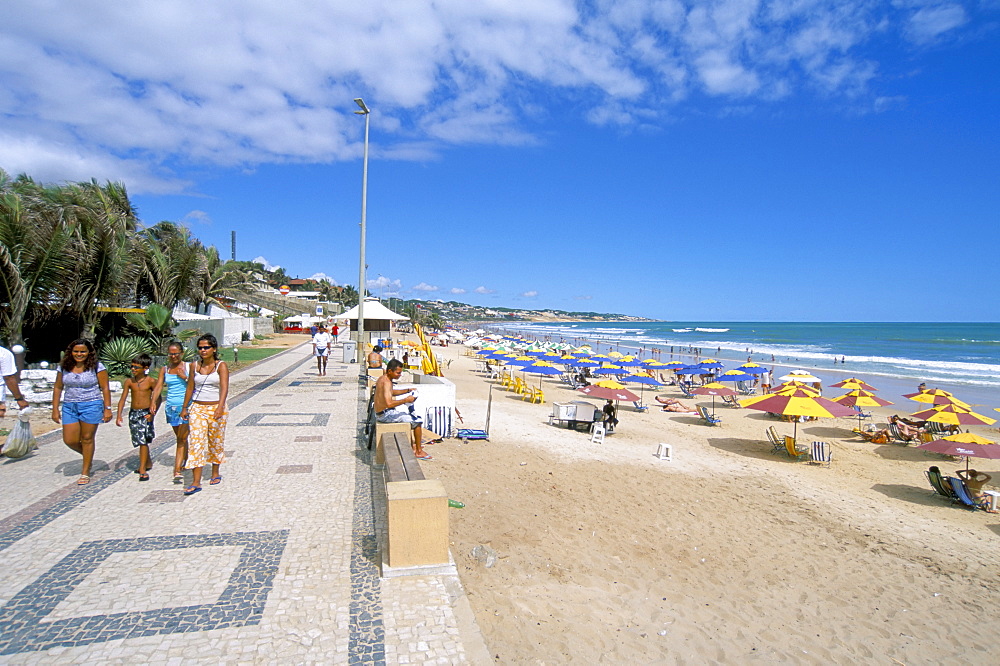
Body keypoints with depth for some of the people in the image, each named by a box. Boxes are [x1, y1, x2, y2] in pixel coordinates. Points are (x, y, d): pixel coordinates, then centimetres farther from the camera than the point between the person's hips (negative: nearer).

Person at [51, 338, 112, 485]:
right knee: (69, 440, 2)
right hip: (69, 407, 4)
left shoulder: (97, 367, -5)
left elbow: (105, 388, -5)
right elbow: (57, 388, 12)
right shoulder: (64, 367, 6)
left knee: (87, 439, 3)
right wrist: (55, 409, 8)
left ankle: (85, 473, 15)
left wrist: (107, 409, -9)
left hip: (91, 406, -4)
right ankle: (87, 456, 34)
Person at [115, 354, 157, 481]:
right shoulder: (129, 382, 3)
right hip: (133, 413, 4)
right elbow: (122, 399, 3)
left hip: (146, 413, -4)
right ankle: (148, 463, 32)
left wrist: (153, 413, -10)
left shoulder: (151, 381, -6)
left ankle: (142, 470, -7)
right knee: (140, 441, 14)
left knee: (143, 441, -10)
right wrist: (119, 416, -5)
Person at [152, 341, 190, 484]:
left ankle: (177, 471, -10)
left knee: (181, 438, -8)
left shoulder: (188, 367, -1)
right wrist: (154, 402, -15)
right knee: (180, 438, 15)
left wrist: (185, 377, -18)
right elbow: (158, 386, -1)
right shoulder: (164, 369, 10)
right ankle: (186, 462, 31)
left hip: (186, 406, -4)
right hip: (171, 406, 4)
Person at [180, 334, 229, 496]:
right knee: (195, 442, -6)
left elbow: (224, 388, -18)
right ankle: (196, 482, -6)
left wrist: (220, 408, -30)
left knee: (216, 442, 10)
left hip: (216, 408, -2)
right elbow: (190, 388, 13)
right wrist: (185, 408, 14)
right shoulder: (194, 366, 5)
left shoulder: (221, 366, -7)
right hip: (197, 408, 2)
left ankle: (215, 473, 30)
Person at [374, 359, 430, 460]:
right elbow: (389, 403, -35)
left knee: (408, 413, 30)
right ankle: (419, 451, 2)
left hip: (380, 413, 11)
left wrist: (408, 390, 18)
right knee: (417, 421, -7)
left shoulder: (382, 378, 9)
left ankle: (412, 445, 37)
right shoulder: (386, 382, -23)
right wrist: (406, 400, -24)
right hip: (385, 415, -11)